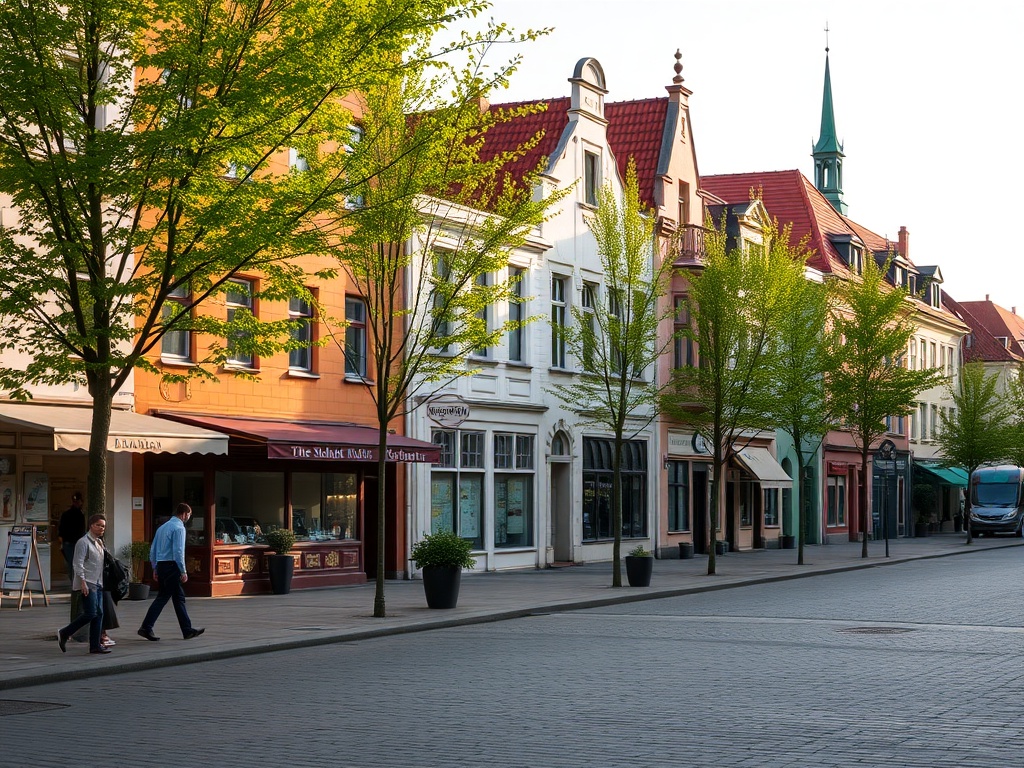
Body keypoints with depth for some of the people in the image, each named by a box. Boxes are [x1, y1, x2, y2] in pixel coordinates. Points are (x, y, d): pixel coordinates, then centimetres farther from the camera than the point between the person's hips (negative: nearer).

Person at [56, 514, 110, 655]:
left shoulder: (99, 543, 18)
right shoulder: (84, 542, -9)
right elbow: (78, 563, -15)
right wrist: (83, 581, -21)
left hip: (98, 584, 9)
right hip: (88, 584, -9)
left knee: (99, 614, 4)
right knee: (90, 614, -13)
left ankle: (95, 645, 6)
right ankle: (64, 634, 2)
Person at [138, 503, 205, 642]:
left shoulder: (162, 527, 17)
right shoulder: (179, 527, -9)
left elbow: (153, 550, 18)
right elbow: (178, 551, -17)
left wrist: (155, 569, 21)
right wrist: (183, 571, -14)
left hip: (160, 566, 9)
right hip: (171, 566, -9)